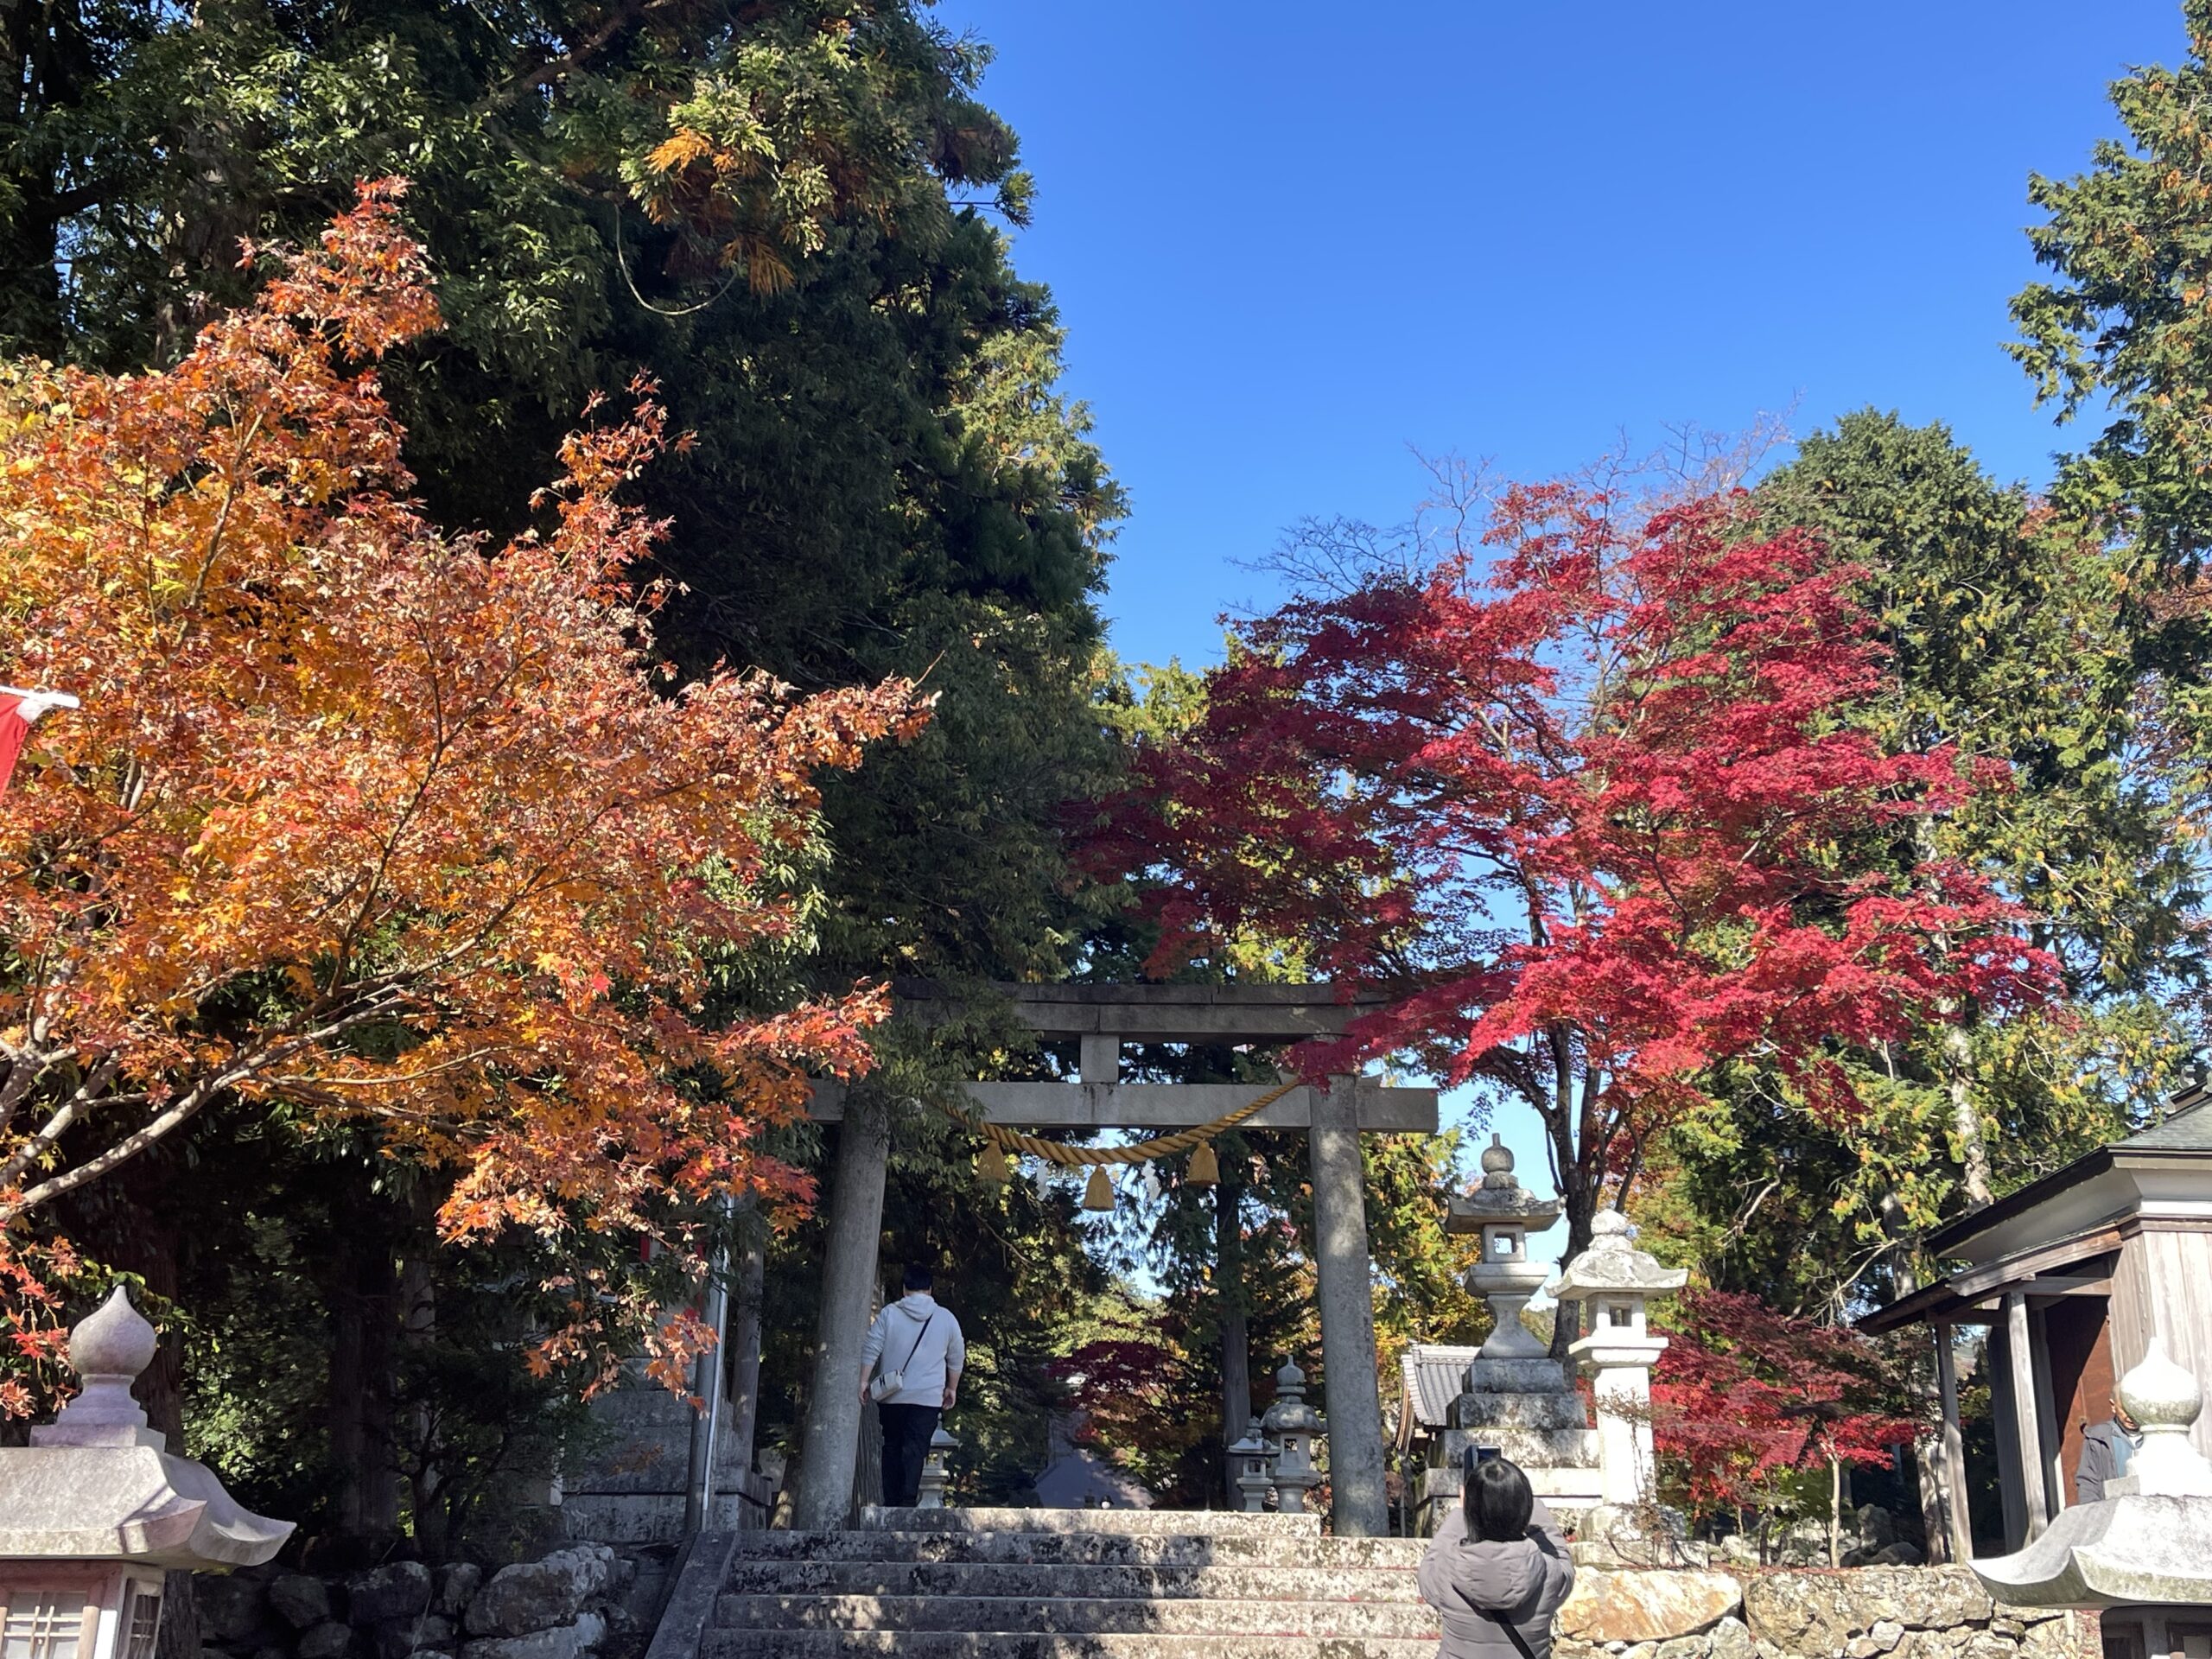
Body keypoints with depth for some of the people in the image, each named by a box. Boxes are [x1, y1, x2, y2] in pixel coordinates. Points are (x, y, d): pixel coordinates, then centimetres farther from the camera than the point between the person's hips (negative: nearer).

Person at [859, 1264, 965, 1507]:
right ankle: (907, 1502, -14)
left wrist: (863, 1381, 3)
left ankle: (891, 1502, 11)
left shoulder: (889, 1313, 1)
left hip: (892, 1396, 1)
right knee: (915, 1449, -4)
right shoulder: (946, 1318, 5)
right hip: (927, 1396, -1)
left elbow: (870, 1349, -2)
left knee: (892, 1447, 11)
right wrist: (952, 1388, 22)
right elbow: (957, 1358, 12)